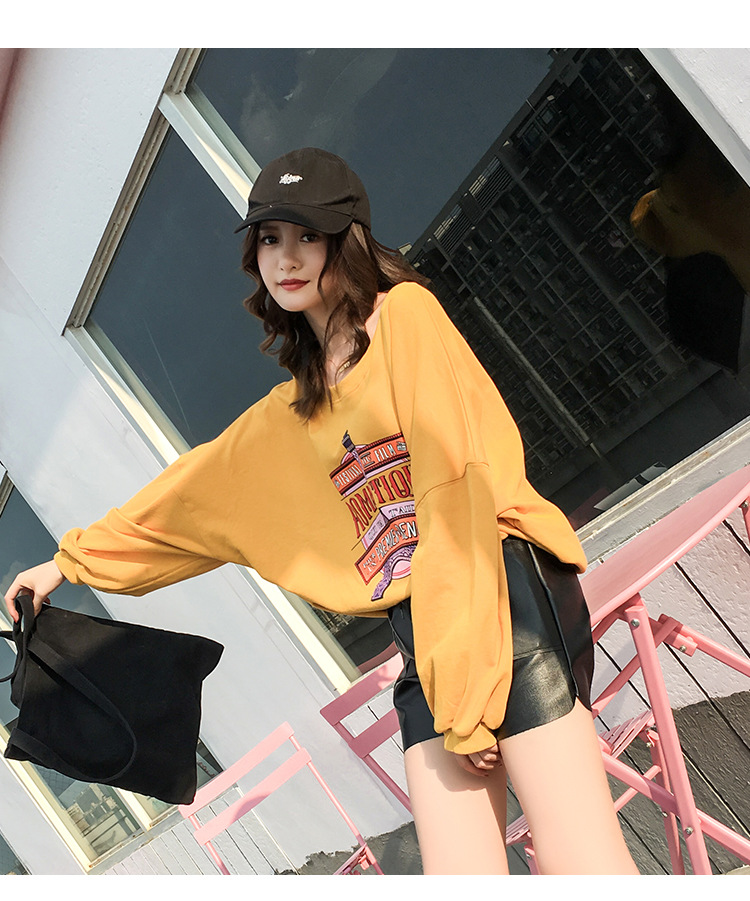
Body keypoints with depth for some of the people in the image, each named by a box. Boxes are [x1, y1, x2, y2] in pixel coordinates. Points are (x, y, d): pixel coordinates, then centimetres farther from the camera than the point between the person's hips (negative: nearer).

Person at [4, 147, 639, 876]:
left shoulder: (404, 314, 1)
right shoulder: (288, 415, 22)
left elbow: (459, 485, -9)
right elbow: (190, 497, 32)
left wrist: (466, 691, -13)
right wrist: (72, 560, 37)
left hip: (500, 591, -6)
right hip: (419, 635, 6)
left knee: (581, 868, -13)